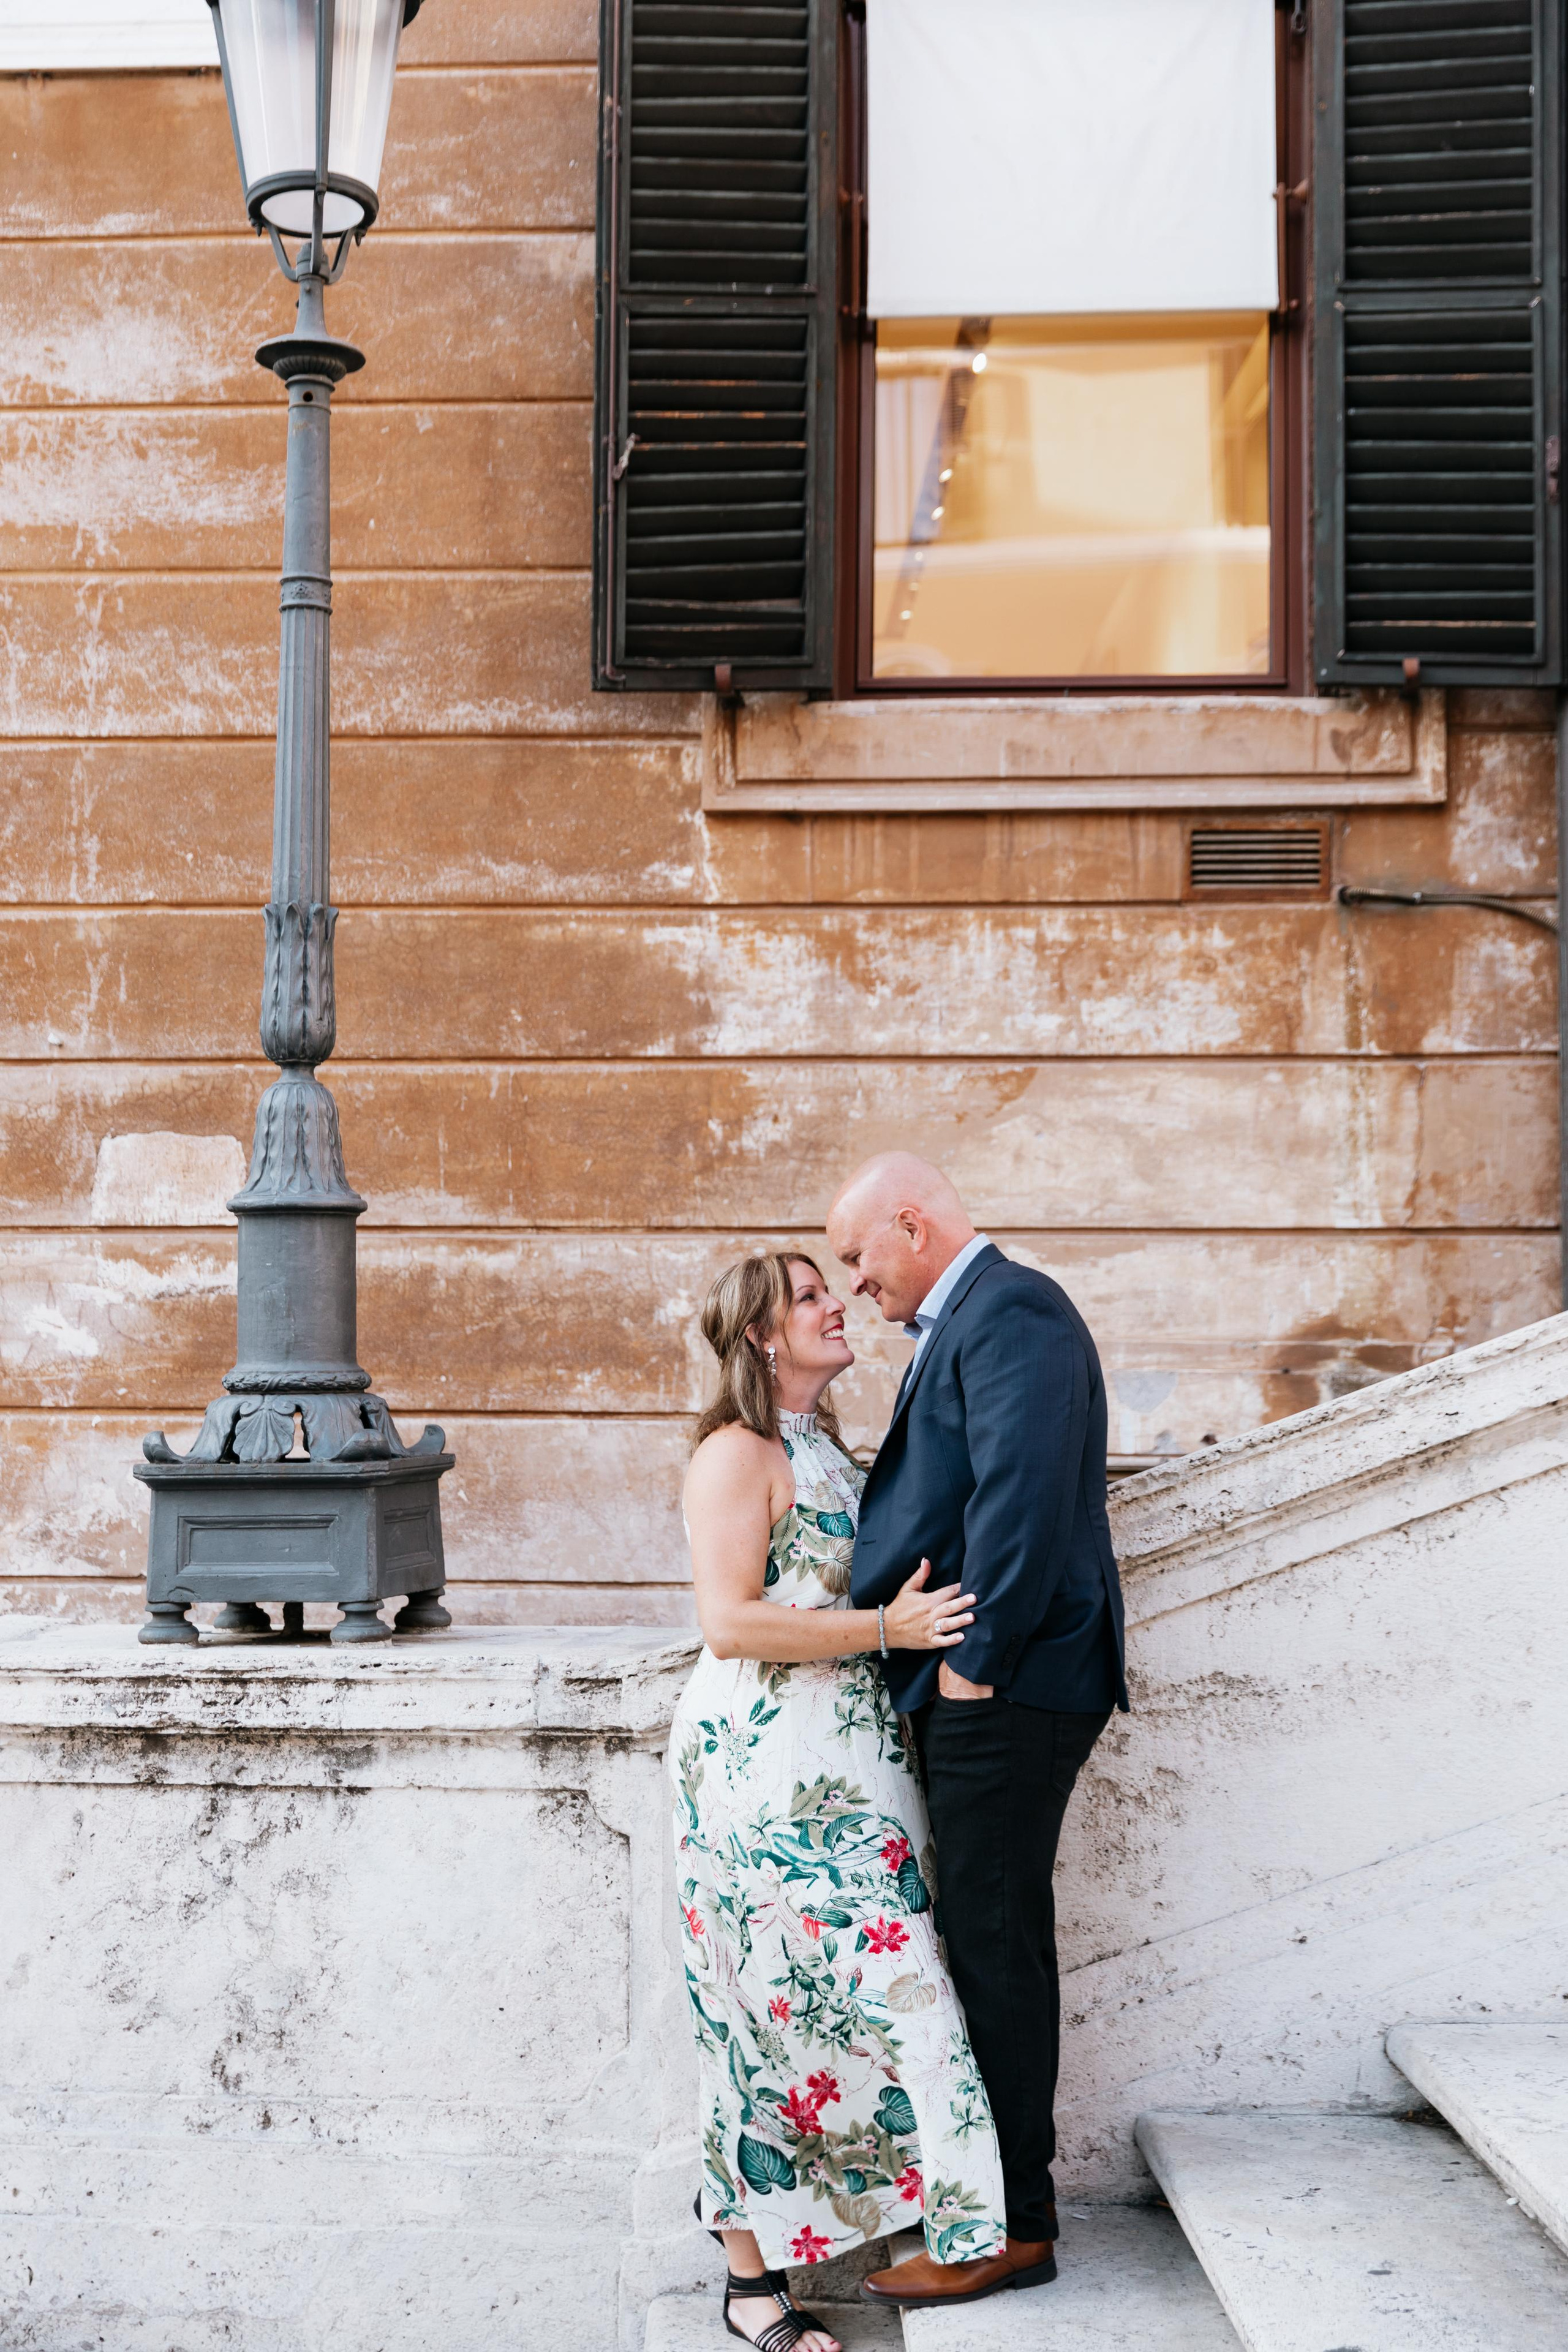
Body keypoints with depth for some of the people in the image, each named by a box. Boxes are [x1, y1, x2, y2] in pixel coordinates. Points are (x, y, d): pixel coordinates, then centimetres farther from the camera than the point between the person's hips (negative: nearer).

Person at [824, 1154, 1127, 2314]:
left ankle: (1014, 2226, 5)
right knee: (987, 1940, 15)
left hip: (1007, 1686, -10)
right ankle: (999, 2190, 25)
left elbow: (1022, 1493, -23)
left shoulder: (1010, 1314, -13)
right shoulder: (965, 1318, 19)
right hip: (980, 1688, 10)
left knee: (997, 1946, -4)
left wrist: (976, 1655, -19)